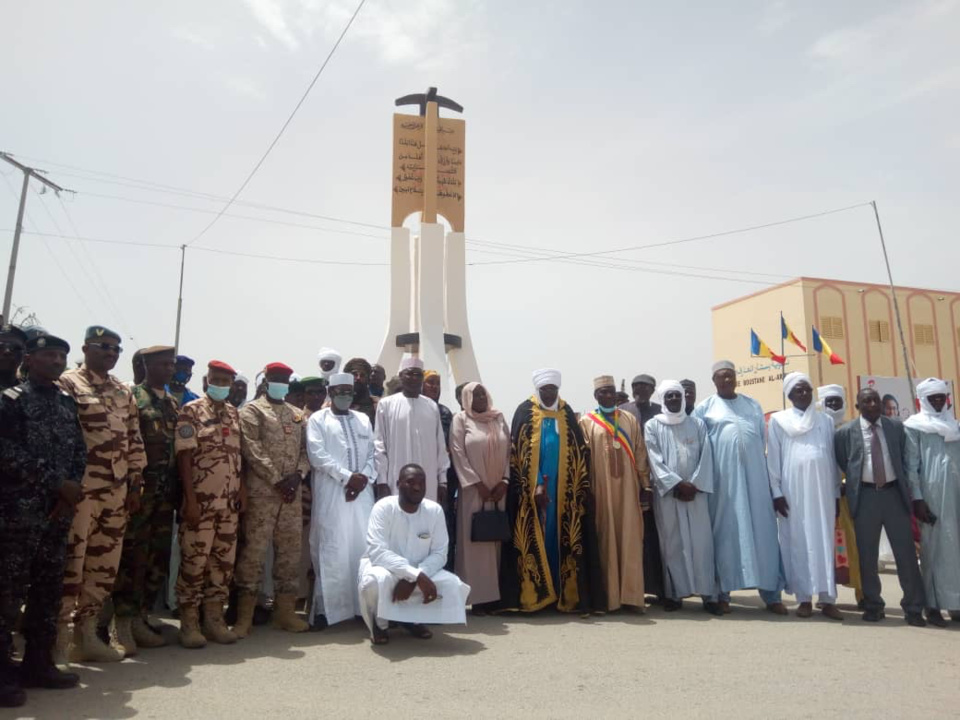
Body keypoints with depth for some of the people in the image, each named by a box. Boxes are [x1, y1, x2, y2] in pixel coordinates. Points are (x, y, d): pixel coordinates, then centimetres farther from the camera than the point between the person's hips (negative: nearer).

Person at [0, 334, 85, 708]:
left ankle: (38, 664, 21)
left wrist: (70, 492, -4)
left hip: (58, 512, 6)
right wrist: (58, 484, -13)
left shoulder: (68, 403, 13)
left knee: (49, 592, 10)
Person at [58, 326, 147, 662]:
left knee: (104, 564, 11)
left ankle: (86, 633, 23)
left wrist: (135, 484, 12)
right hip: (79, 487, -7)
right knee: (70, 562, -3)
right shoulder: (67, 383, -4)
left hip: (116, 491, 7)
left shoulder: (124, 392, 16)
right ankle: (58, 637, 9)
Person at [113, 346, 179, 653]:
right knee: (132, 553, -4)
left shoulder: (174, 403, 17)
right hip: (139, 484, -6)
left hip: (166, 488, 7)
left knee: (159, 556, 9)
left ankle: (140, 618, 20)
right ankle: (123, 622, 5)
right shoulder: (132, 396, -3)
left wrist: (178, 487, 12)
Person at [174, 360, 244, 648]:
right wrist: (190, 499, -15)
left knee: (224, 560, 9)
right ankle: (189, 622, 11)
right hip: (200, 500, -6)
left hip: (229, 501, 6)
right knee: (194, 560, 0)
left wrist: (242, 489, 9)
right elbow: (184, 457, -10)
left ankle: (214, 618, 19)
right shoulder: (191, 411, -5)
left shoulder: (234, 413, 12)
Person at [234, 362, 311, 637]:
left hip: (292, 493, 6)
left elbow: (305, 448, 13)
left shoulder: (297, 414, 18)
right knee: (254, 550, -4)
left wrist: (298, 474, -6)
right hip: (261, 492, -5)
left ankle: (285, 609, 17)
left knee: (290, 550, 8)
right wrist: (277, 480, -14)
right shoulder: (252, 410, 1)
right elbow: (253, 451, -10)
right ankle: (245, 614, 4)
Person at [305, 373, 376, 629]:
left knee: (364, 548, 2)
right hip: (331, 493, -4)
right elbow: (317, 455, -8)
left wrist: (364, 478, -7)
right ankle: (325, 608, 2)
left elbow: (372, 453, 11)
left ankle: (363, 605, 10)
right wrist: (347, 477, -13)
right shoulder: (318, 419, 5)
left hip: (362, 492, 4)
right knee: (332, 551, -4)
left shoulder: (363, 419, 19)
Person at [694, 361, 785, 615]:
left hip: (755, 474, 3)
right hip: (723, 477, -3)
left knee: (763, 531, 2)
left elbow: (764, 440, 15)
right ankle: (723, 593, 10)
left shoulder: (753, 405, 14)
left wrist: (770, 474, 8)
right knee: (725, 532, 2)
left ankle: (771, 595, 9)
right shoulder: (705, 408, 4)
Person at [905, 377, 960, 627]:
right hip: (932, 495, -5)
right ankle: (933, 605, 3)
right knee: (935, 549, -2)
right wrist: (917, 498, -12)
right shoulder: (914, 426, 1)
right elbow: (911, 465, -5)